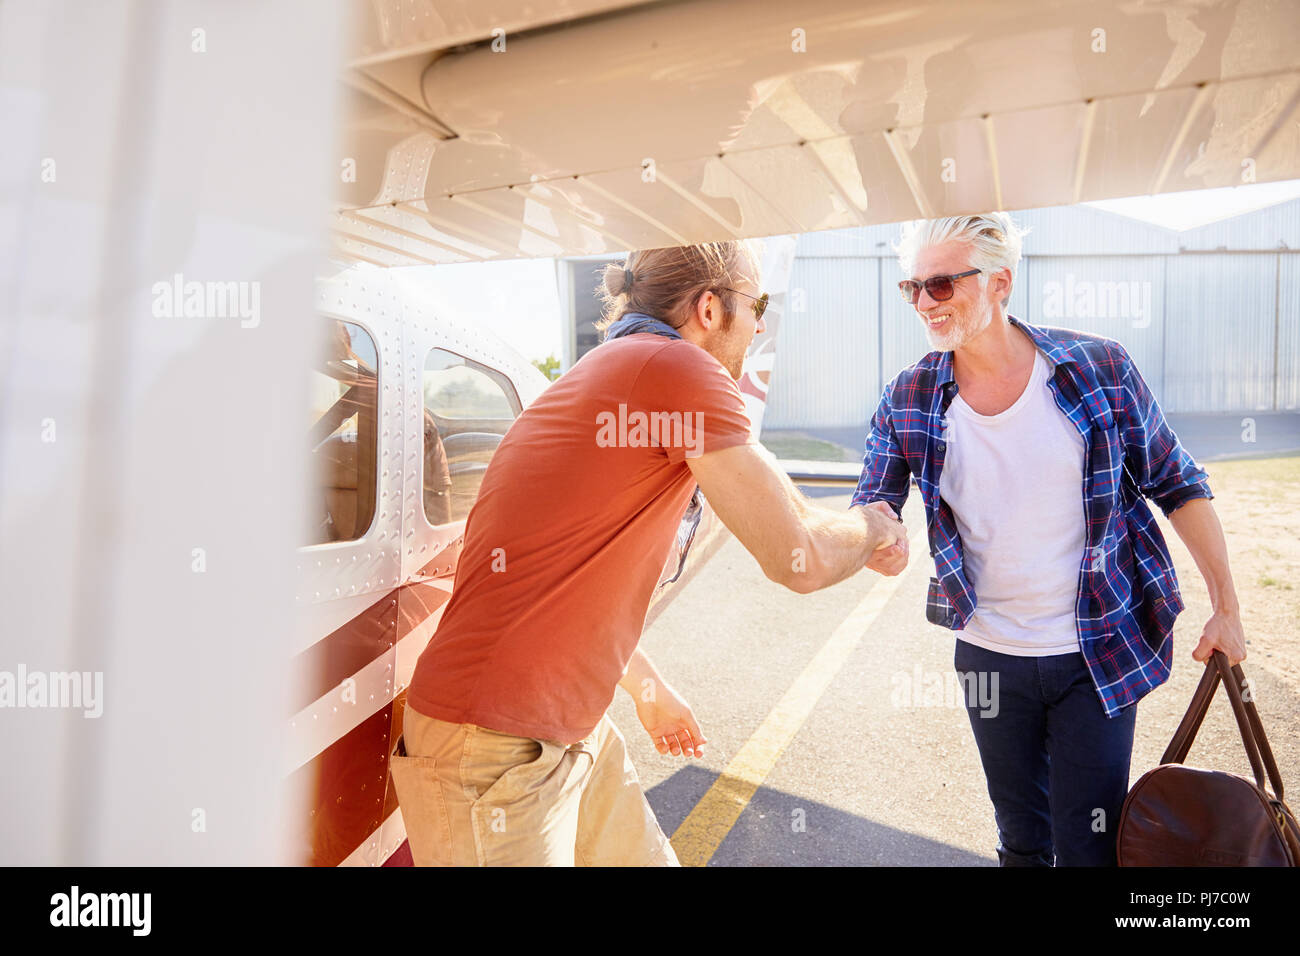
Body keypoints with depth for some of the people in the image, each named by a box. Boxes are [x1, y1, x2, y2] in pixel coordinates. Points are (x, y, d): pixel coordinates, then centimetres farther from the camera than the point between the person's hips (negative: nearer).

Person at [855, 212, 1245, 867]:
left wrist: (1226, 609, 0)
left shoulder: (1098, 369, -11)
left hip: (1099, 658, -1)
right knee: (1021, 840, 20)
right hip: (989, 658, 2)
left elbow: (1177, 486, -1)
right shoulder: (907, 402, -8)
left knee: (1089, 846, 9)